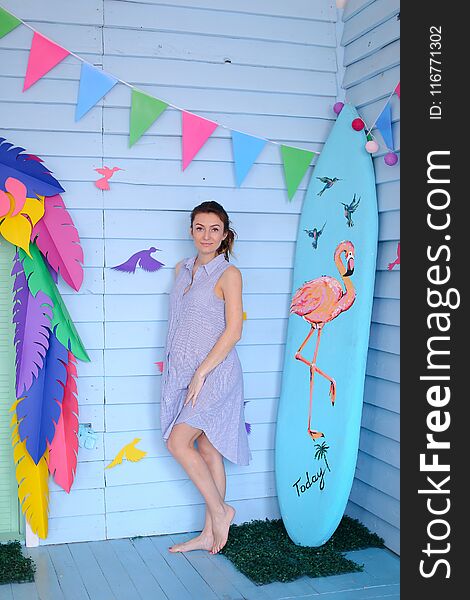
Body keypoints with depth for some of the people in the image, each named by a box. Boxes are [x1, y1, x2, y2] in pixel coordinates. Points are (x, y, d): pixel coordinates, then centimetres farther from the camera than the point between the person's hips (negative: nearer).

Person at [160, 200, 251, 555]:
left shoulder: (229, 274, -8)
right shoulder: (183, 269, 12)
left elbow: (233, 330, -14)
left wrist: (201, 373, -17)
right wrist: (186, 373, 13)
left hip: (214, 371, -7)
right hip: (184, 372, 7)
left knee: (178, 442, -13)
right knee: (207, 451, 10)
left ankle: (220, 511, 4)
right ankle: (210, 533, 18)